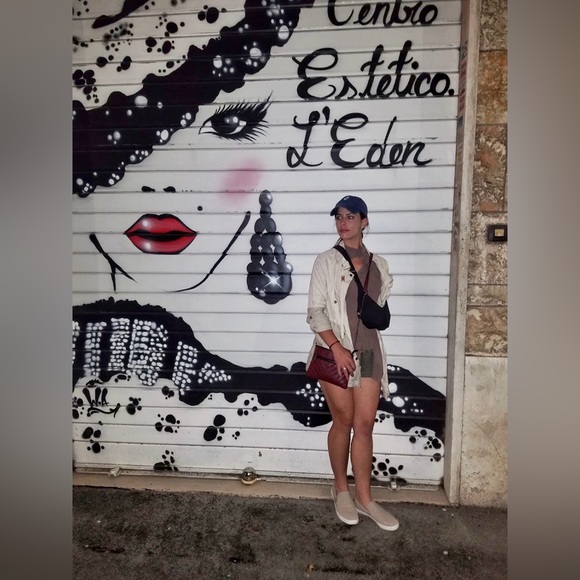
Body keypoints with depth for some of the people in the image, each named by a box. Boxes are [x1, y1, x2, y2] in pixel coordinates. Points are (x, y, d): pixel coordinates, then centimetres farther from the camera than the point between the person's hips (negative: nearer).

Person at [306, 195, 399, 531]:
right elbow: (315, 311, -9)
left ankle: (364, 498, 20)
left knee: (365, 424, 6)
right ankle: (341, 489, 28)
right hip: (335, 350, -3)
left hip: (369, 352, 3)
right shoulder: (326, 261, -4)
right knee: (344, 421, 7)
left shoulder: (379, 264, 9)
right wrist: (337, 346, -18)